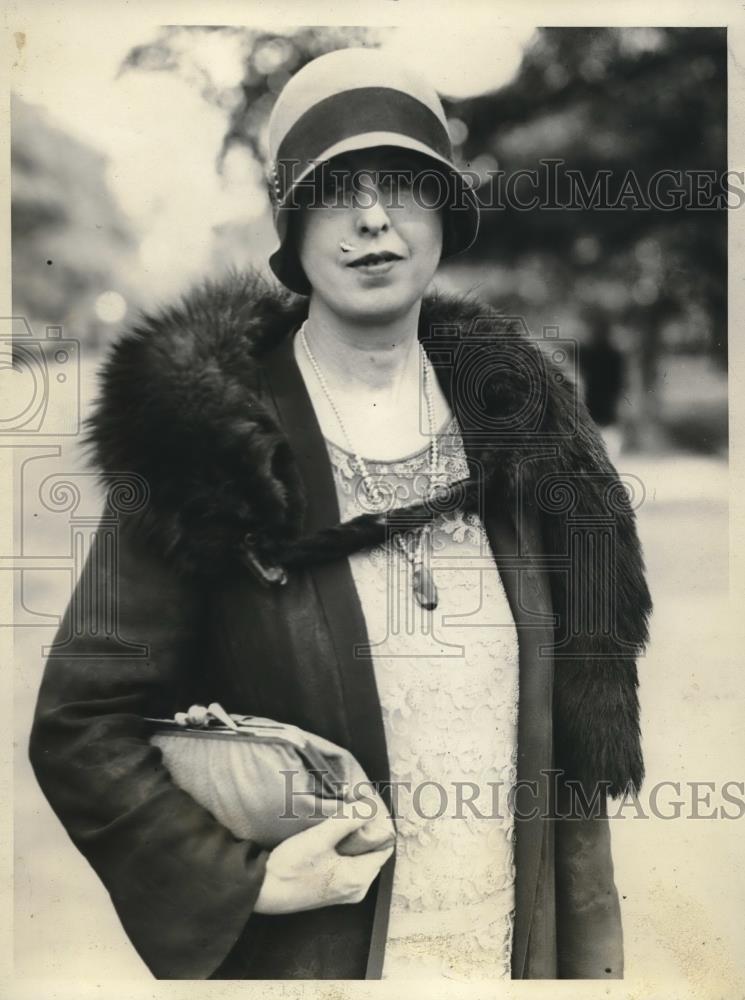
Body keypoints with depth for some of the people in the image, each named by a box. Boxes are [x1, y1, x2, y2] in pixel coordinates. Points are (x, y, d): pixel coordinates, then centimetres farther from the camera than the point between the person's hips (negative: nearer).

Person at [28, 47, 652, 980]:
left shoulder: (518, 420, 1)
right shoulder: (205, 437, -12)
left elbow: (573, 724, 6)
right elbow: (81, 726, -9)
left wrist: (587, 955, 4)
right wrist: (241, 880, -17)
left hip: (515, 945, 4)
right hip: (304, 956, -4)